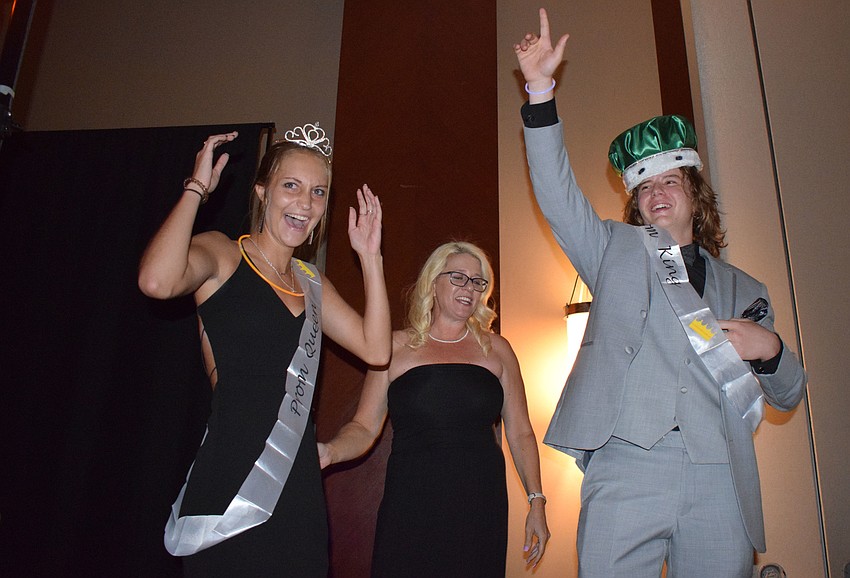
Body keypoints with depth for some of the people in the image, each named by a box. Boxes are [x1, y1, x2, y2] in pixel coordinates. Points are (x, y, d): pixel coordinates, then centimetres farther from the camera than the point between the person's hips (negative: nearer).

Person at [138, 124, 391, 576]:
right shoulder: (221, 254, -3)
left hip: (297, 485, 7)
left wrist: (369, 256, 3)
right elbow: (156, 281, -26)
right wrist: (196, 188, -12)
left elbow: (375, 349, 5)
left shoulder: (311, 282, 15)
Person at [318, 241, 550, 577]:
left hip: (481, 510, 2)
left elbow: (520, 433, 11)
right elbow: (364, 427, 4)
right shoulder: (396, 347, 5)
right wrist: (330, 452, -15)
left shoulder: (495, 349, 10)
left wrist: (536, 501, 5)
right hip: (410, 508, -1)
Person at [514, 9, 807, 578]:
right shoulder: (616, 250, 14)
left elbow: (788, 394, 22)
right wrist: (541, 89, -9)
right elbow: (557, 192, -1)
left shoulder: (744, 290, 20)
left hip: (721, 476, 3)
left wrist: (770, 349, -1)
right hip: (627, 463, -2)